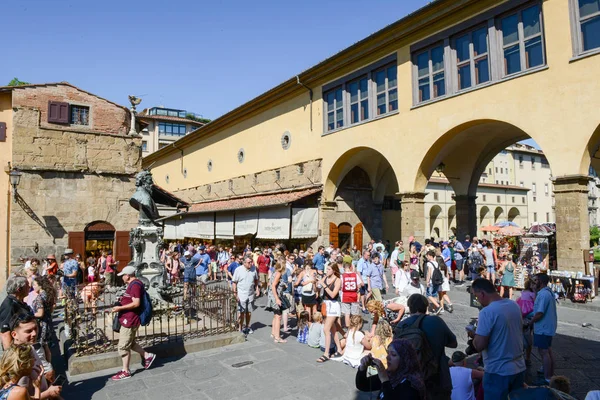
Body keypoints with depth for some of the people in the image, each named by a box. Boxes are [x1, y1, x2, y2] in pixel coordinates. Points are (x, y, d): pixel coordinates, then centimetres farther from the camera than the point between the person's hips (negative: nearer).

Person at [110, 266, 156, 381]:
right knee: (130, 343, 20)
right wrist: (123, 301, 15)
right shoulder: (134, 284, 13)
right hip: (129, 319, 11)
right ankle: (147, 356, 28)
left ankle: (125, 372, 12)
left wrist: (120, 308, -21)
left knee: (123, 346, 1)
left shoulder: (135, 285, -20)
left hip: (130, 320, -11)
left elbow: (136, 303, -26)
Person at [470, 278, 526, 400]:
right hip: (519, 368, 7)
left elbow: (479, 346, -22)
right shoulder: (515, 305, 2)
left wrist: (474, 335, -2)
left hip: (499, 372, -7)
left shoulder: (487, 312, -22)